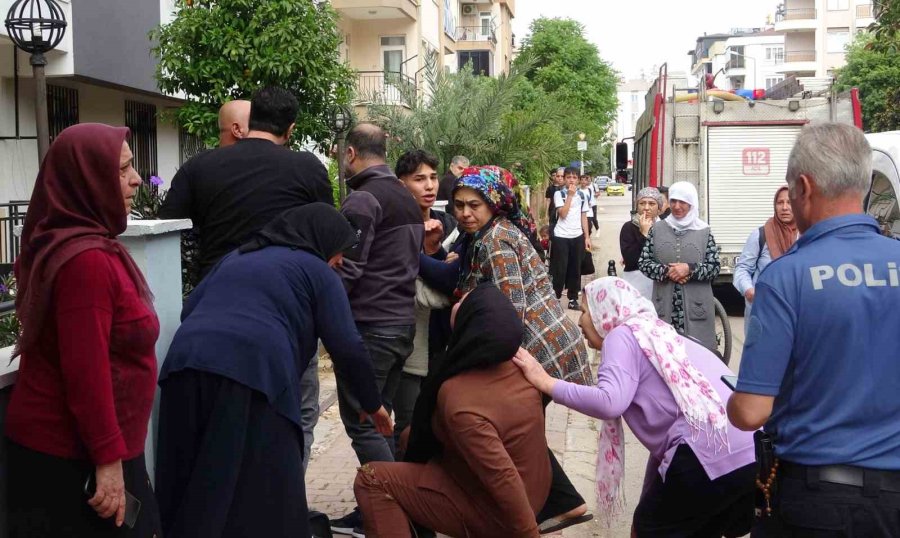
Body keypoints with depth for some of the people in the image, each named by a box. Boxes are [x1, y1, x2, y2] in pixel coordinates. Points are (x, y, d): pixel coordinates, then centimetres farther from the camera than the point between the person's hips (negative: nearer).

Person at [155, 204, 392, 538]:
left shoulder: (237, 256, 31)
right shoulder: (317, 272, 14)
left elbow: (189, 310, 26)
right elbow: (347, 348, 7)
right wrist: (371, 403, 19)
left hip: (186, 365, 6)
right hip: (254, 375, -6)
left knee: (188, 493, 13)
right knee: (262, 500, 2)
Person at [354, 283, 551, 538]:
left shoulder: (460, 401, -34)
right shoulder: (515, 363, -10)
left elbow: (503, 479, -34)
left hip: (494, 511, -8)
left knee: (371, 480, -11)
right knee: (412, 436, 19)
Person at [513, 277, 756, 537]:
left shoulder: (623, 335, 2)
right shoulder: (660, 334, 26)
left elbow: (609, 402, -17)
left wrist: (545, 382, -5)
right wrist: (649, 499, 34)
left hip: (711, 457, -8)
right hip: (753, 453, 8)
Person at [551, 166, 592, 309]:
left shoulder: (582, 195, 8)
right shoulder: (559, 194, -4)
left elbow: (584, 217, 11)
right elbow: (563, 214, -16)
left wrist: (587, 237, 7)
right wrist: (570, 195, -16)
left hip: (577, 236, 4)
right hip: (561, 236, -4)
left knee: (575, 269, 8)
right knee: (560, 269, -2)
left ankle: (573, 299, 16)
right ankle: (555, 299, 6)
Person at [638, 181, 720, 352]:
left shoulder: (704, 232, 2)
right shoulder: (658, 229, 5)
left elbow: (714, 267, 0)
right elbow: (643, 262, 3)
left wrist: (690, 269, -16)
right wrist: (666, 271, -12)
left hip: (696, 306, -1)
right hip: (665, 305, 1)